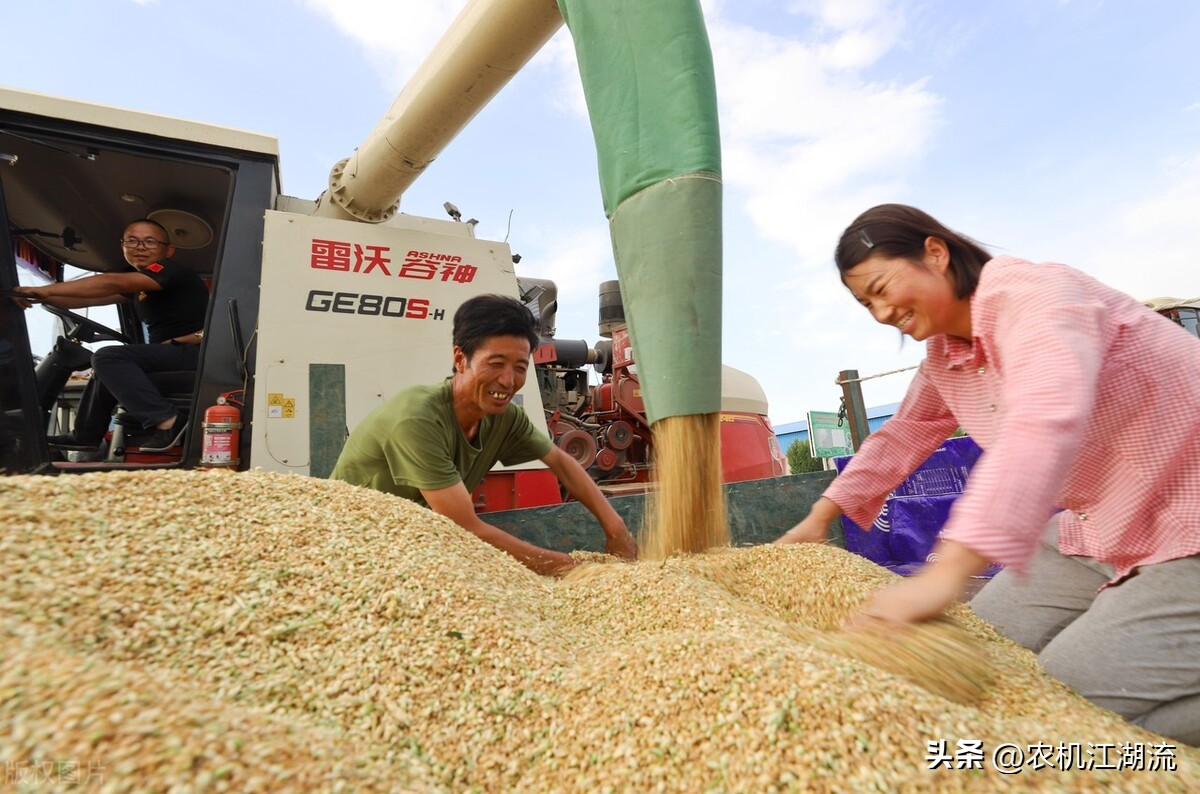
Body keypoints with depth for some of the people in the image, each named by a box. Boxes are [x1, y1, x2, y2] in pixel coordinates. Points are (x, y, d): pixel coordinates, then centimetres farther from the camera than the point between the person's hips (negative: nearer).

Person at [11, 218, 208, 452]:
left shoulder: (171, 270, -10)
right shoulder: (140, 283, 20)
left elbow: (111, 283, -23)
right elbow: (89, 299, 16)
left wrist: (46, 289, -21)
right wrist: (43, 297, 0)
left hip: (194, 352, -10)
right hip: (174, 352, 10)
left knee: (108, 358, -19)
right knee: (106, 368, 25)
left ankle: (165, 421, -29)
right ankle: (85, 435, 30)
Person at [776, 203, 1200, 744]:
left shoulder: (1035, 296, -23)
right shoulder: (943, 356, 4)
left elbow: (1043, 426, -40)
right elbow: (902, 435, 13)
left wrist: (945, 574, -51)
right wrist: (818, 518, 9)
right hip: (1098, 532, 8)